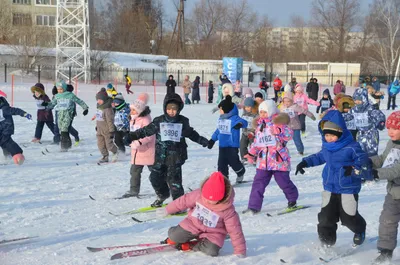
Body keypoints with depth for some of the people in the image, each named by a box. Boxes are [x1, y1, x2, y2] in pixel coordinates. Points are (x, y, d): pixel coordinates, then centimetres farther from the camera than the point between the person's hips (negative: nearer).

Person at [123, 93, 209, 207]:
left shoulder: (183, 121, 1)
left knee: (174, 180, -12)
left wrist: (201, 140, 19)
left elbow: (191, 133, 19)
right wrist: (131, 136, 4)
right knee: (155, 177, 9)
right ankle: (163, 195, 36)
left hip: (176, 156, -3)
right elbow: (146, 131, 7)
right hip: (161, 156, 3)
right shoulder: (159, 121, 0)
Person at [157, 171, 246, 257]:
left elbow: (234, 230, -22)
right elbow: (184, 201, -5)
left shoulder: (227, 209, -29)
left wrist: (240, 251, -19)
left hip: (213, 233, -2)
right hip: (193, 224, 2)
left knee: (211, 251, -28)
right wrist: (167, 210, 4)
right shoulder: (198, 194, -22)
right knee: (174, 236, -12)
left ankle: (189, 245, -4)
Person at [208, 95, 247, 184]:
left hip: (232, 145, -7)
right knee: (221, 163, 5)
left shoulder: (234, 118, -14)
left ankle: (240, 173, 31)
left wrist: (240, 124, -52)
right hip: (222, 145, 7)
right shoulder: (221, 118, 11)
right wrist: (212, 140, 23)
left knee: (233, 161, 0)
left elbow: (244, 122, -30)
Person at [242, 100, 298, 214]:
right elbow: (257, 142, 24)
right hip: (263, 161, 5)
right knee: (258, 182, -2)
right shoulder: (260, 125, 14)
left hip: (279, 159, -5)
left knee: (283, 181, 5)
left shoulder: (279, 123, -6)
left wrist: (279, 130, -34)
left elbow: (289, 134, -18)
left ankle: (292, 199, 32)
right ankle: (253, 207, 1)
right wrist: (252, 154, 18)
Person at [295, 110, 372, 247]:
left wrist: (355, 169, -36)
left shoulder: (351, 147, -17)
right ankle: (326, 243, 18)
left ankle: (359, 230, 39)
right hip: (329, 189, 5)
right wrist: (305, 162, 17)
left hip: (348, 190, -5)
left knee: (349, 218, 5)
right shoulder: (327, 147, 3)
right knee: (326, 217, 2)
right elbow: (320, 157, 23)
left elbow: (363, 161, -17)